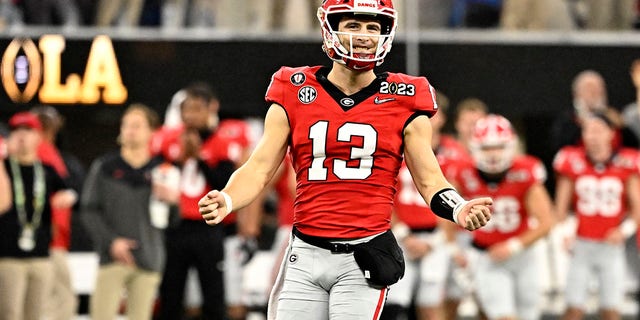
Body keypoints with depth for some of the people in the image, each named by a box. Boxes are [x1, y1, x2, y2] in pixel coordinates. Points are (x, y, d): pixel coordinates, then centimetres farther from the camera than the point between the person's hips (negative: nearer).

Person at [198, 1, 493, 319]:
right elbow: (258, 169, 5)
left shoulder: (403, 101, 4)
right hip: (305, 256, 2)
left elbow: (430, 179, 6)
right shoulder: (294, 94, 7)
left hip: (365, 260, -2)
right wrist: (225, 201, -15)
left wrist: (458, 209, -15)